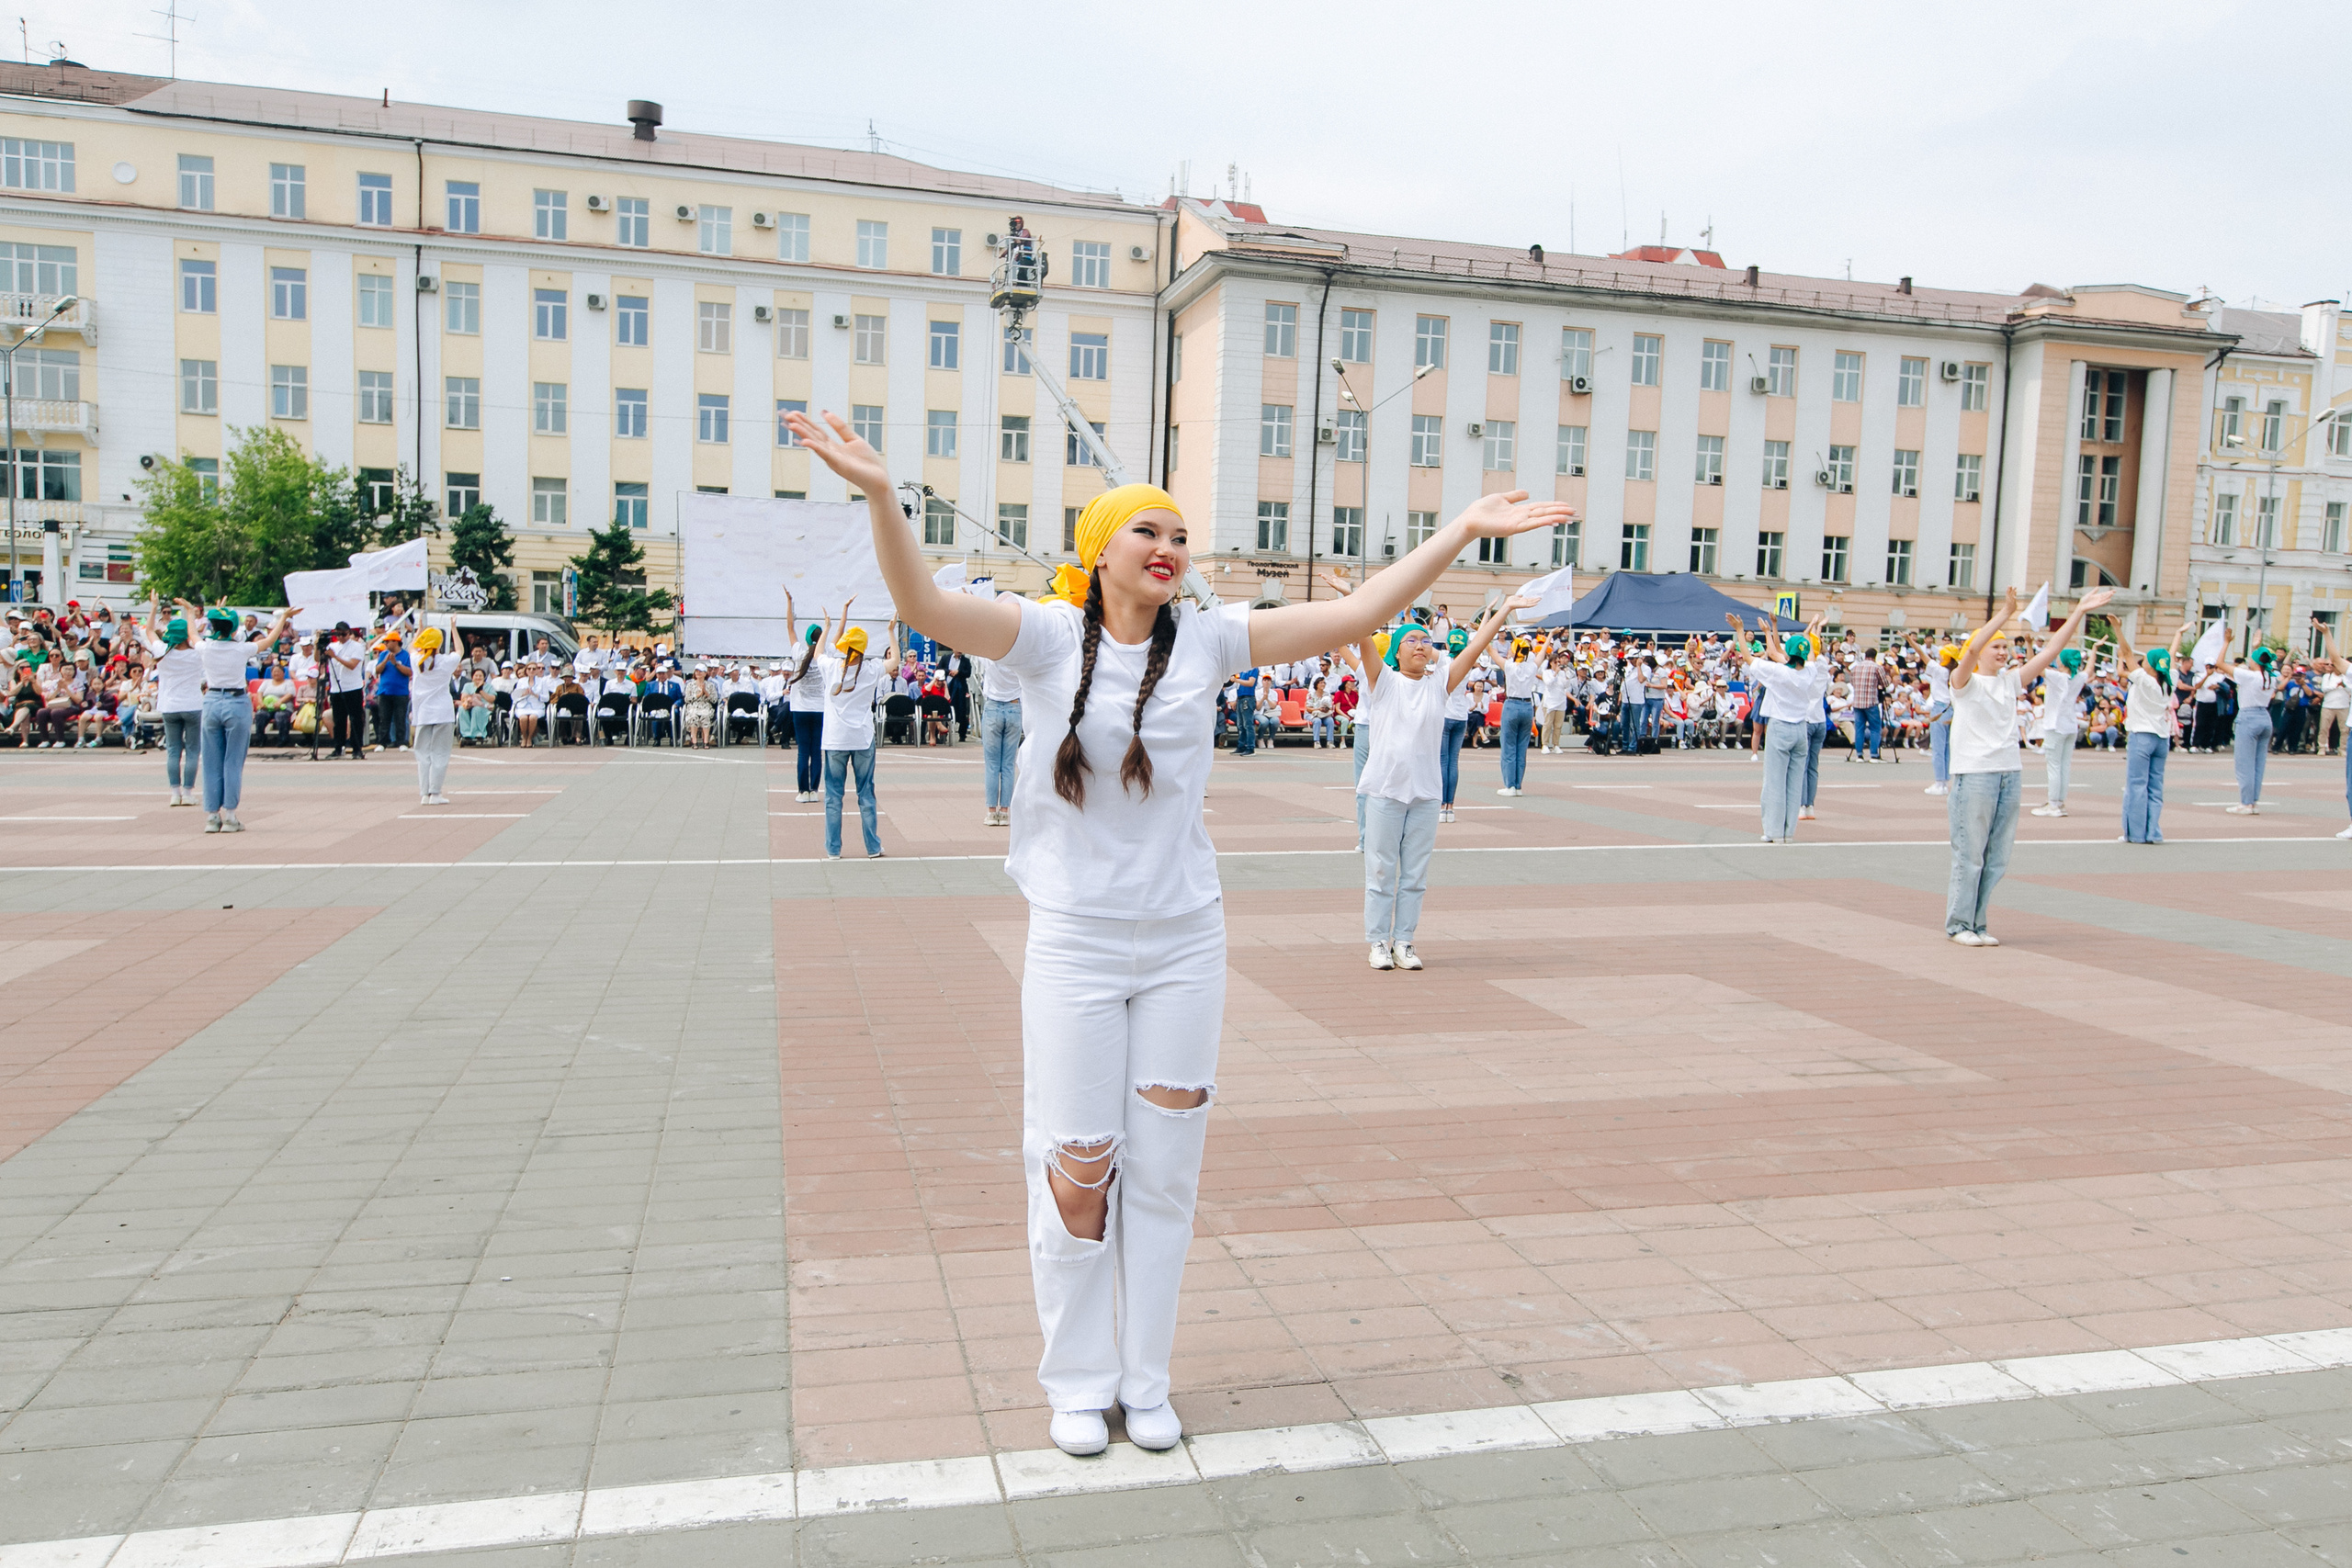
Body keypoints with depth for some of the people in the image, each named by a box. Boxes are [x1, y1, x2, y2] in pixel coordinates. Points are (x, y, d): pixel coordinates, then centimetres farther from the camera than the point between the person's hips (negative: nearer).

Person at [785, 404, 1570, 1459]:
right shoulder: (1048, 636, -6)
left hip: (1185, 946, 2)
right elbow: (924, 606, -20)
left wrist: (1463, 532, -8)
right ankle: (1079, 1383, 27)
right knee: (1076, 1171, 6)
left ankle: (1144, 1379, 29)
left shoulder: (1208, 640, 1)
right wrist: (880, 493, -36)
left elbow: (1357, 614, -2)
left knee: (1163, 1171, 11)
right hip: (1074, 946, -2)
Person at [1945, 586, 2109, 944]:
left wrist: (2079, 613, 4)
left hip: (2010, 774, 6)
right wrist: (2006, 613, -27)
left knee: (1997, 857, 8)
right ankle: (1958, 924, 5)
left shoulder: (2011, 681, 13)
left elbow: (2051, 650, 11)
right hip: (1974, 775, -6)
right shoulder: (1965, 682, -3)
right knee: (1969, 855, -3)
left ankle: (1976, 923, 17)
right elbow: (1972, 649, -21)